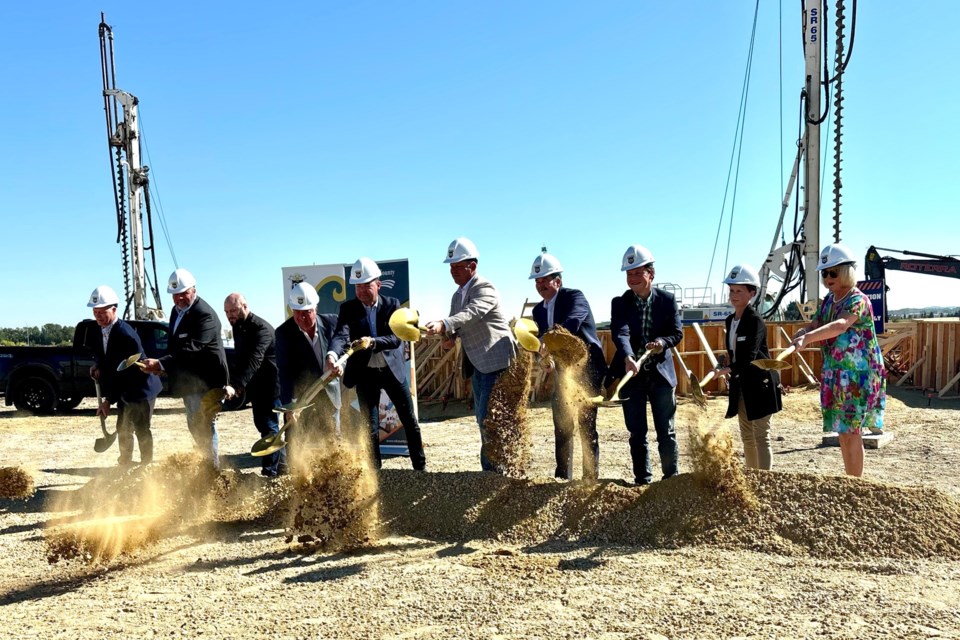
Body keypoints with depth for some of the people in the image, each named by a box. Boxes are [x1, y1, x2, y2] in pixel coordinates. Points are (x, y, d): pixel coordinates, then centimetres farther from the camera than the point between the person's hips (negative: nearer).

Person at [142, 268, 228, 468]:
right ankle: (210, 460, 31)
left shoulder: (205, 315, -21)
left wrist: (161, 364, -36)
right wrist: (162, 365, 5)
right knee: (194, 426, 18)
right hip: (188, 380, 10)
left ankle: (213, 467, 5)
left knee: (203, 425, -6)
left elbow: (190, 348, -30)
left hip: (206, 380, -10)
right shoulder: (176, 310, 9)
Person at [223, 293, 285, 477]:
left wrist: (235, 385, -44)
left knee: (268, 426, -7)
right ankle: (281, 461, 30)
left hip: (270, 386, -9)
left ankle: (270, 471, 0)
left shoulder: (262, 329, -22)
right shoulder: (238, 327, 7)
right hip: (256, 386, 9)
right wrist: (234, 384, 8)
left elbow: (254, 361, -34)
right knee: (262, 424, 16)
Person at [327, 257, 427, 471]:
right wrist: (332, 354, -43)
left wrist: (372, 342, -34)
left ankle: (420, 467, 24)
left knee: (410, 421, 9)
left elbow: (396, 338, -15)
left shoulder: (392, 305, -5)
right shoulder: (348, 309, -5)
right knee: (370, 427, 4)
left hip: (393, 369, 1)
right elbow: (341, 335, -21)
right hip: (365, 373, 0)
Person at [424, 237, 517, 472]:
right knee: (482, 417, 14)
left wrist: (444, 324, -47)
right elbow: (456, 322, 18)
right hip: (478, 363, 9)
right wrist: (449, 336, -6)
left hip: (496, 359, -9)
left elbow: (472, 313, -32)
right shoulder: (458, 294, 13)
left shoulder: (485, 288, -14)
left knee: (488, 416, -12)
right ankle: (490, 467, 24)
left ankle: (492, 467, -3)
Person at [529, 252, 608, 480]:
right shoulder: (539, 310, 9)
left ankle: (590, 477, 5)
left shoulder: (574, 296, -11)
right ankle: (563, 477, 18)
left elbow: (572, 323, -31)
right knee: (562, 427, 9)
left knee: (586, 426, -4)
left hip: (587, 369, -7)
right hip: (563, 371, 7)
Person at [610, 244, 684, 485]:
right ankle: (642, 480, 18)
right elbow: (620, 333, -19)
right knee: (637, 433, 7)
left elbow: (677, 333, 2)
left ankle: (672, 478, 21)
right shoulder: (620, 303, -3)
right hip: (632, 374, 0)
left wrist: (663, 342, -20)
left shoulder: (667, 300, 1)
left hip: (661, 373, 0)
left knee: (666, 432, 7)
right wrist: (628, 357, -37)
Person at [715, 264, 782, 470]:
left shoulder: (755, 321, -14)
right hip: (740, 384, 8)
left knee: (761, 436, -5)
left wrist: (729, 369, -39)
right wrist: (731, 372, 8)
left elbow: (749, 356, -25)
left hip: (759, 383, -8)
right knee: (747, 437, 15)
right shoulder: (730, 320, 9)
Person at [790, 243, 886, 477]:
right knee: (843, 432, 14)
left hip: (858, 377, -8)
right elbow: (815, 326, 5)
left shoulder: (858, 300, -15)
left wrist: (807, 337, -49)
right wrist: (802, 333, -20)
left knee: (851, 433, -6)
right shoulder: (829, 300, 9)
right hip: (835, 376, 8)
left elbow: (841, 325, -34)